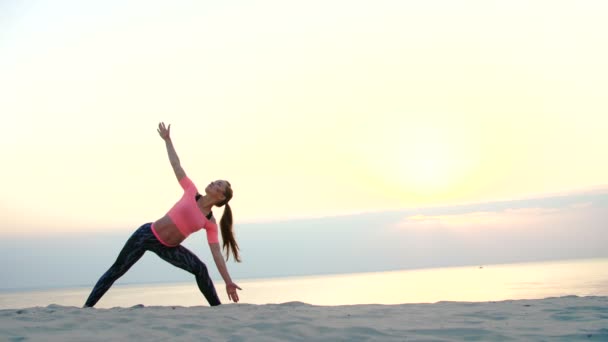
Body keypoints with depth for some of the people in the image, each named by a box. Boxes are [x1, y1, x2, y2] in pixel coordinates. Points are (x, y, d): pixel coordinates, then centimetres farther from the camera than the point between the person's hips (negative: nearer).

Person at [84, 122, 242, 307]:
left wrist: (228, 281, -12)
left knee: (200, 269, -16)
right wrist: (167, 139, 0)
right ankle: (87, 306, 6)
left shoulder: (210, 223, -5)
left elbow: (217, 254, -7)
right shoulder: (191, 192, -6)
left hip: (167, 248, 1)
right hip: (148, 234, -1)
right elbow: (176, 164, -1)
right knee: (116, 270, -1)